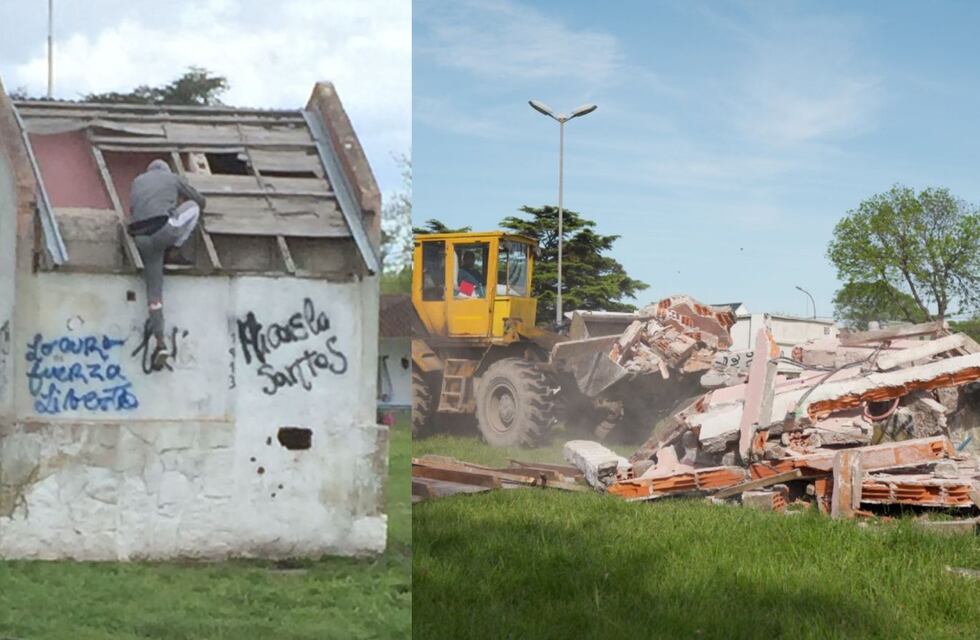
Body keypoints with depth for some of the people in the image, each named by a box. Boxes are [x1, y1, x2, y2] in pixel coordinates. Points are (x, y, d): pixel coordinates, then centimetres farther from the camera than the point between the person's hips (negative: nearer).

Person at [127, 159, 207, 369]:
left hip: (141, 238, 4)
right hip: (165, 230, -4)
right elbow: (201, 201, 29)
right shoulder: (174, 179, 18)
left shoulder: (138, 181, 27)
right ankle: (173, 252, 12)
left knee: (154, 288, 11)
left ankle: (160, 343, 3)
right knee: (192, 207, 21)